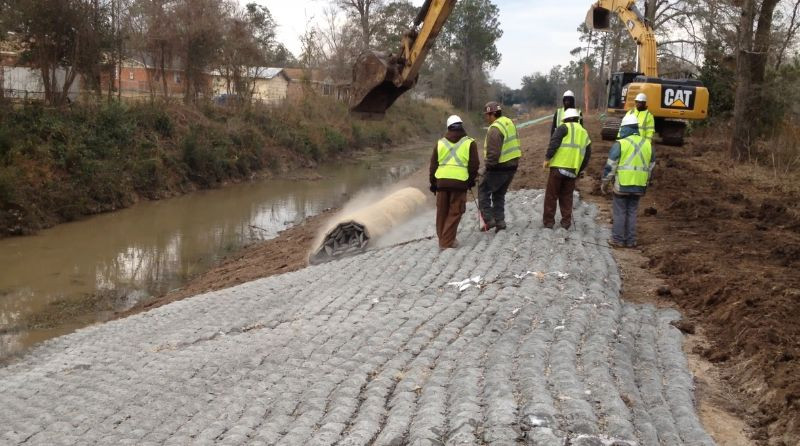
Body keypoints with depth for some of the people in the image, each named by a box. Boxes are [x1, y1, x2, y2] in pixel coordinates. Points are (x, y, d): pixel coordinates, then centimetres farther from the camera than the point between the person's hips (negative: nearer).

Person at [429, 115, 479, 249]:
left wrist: (433, 183, 21)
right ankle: (447, 241, -2)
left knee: (442, 212, 14)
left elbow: (433, 165, 13)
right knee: (455, 212, 3)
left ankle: (442, 239, 20)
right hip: (460, 181, -3)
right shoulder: (469, 143, 3)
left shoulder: (440, 143, 12)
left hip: (441, 181, 3)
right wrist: (471, 180, 18)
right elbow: (474, 164, 2)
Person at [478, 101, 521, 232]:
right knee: (499, 194, 19)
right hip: (512, 164, 9)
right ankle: (499, 221, 17)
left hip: (499, 167, -9)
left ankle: (488, 219, 1)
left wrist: (488, 165, -11)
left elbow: (493, 152, -26)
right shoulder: (509, 123, 8)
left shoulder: (495, 129, -21)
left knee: (483, 191, 6)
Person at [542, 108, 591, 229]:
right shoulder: (585, 133, 21)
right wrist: (579, 170, 26)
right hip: (573, 170, 5)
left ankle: (548, 222, 7)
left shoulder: (564, 127, 2)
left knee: (551, 195, 4)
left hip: (559, 166, -5)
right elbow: (587, 156, 22)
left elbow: (554, 142, -13)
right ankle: (566, 222, 16)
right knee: (567, 197, 17)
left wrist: (547, 158, -10)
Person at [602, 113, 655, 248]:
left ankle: (618, 240, 7)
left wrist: (605, 183, 0)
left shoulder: (620, 144, -9)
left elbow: (610, 166, -9)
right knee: (632, 213, 12)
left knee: (619, 213, 4)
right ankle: (631, 241, 14)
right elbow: (651, 166, 15)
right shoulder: (647, 144, 8)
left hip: (622, 185, -5)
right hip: (639, 186, 5)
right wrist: (645, 182, 24)